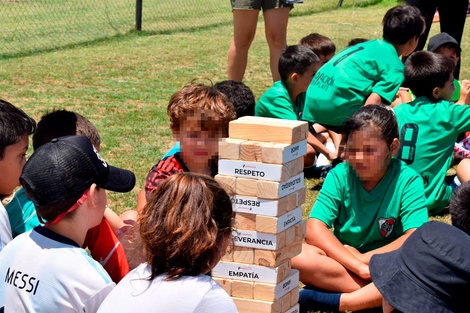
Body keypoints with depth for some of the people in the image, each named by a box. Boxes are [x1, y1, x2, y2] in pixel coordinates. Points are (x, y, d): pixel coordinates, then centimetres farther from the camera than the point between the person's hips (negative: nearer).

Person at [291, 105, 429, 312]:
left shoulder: (407, 180, -8)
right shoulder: (339, 176, -4)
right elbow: (314, 229, -16)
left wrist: (364, 258, -21)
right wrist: (357, 265, -26)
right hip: (342, 264, 2)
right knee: (298, 255, -27)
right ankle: (374, 296, -26)